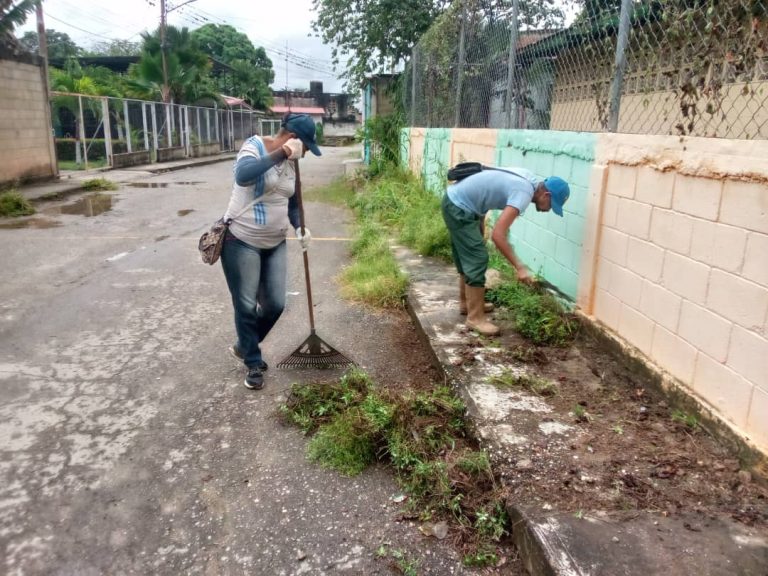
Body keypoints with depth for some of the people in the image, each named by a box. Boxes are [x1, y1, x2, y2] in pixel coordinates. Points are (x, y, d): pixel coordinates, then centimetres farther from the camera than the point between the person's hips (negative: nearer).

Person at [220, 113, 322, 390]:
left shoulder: (290, 162, 7)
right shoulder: (254, 146, -14)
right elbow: (243, 176, -36)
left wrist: (299, 228, 0)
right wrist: (281, 153, -34)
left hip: (275, 244, 7)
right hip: (241, 241, -7)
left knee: (275, 304, 8)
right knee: (246, 306, 3)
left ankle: (244, 347, 33)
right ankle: (253, 363, 21)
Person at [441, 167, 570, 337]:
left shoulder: (529, 179, 7)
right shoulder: (524, 193, -22)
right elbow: (497, 235, -30)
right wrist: (520, 267, -27)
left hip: (455, 200, 10)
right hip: (459, 208, -10)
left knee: (467, 257, 20)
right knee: (477, 259, -8)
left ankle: (466, 302, 35)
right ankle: (475, 318, 0)